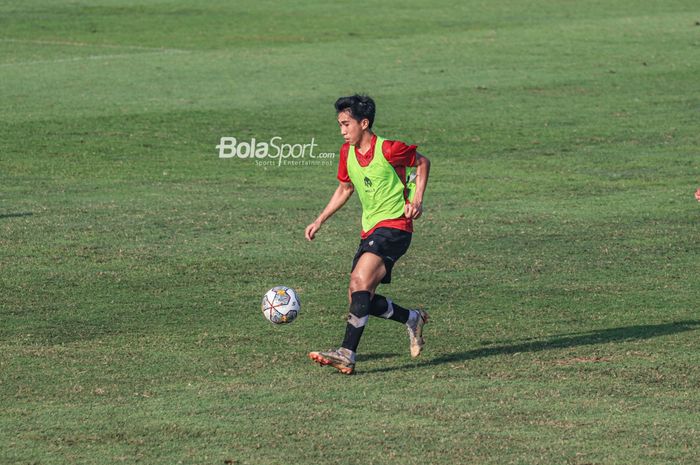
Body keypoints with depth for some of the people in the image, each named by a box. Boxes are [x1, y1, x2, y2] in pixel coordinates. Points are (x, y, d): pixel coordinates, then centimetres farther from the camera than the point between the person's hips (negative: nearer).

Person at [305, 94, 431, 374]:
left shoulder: (388, 149, -13)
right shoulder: (347, 152, 7)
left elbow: (422, 163, 4)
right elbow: (345, 188, 22)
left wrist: (417, 199, -8)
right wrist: (320, 221, 16)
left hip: (394, 225, -8)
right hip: (369, 230, 8)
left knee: (360, 281, -27)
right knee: (361, 299, 3)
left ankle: (347, 355, -33)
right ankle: (412, 319, 30)